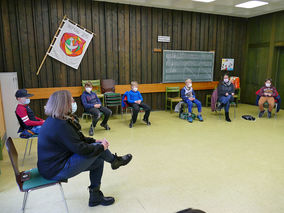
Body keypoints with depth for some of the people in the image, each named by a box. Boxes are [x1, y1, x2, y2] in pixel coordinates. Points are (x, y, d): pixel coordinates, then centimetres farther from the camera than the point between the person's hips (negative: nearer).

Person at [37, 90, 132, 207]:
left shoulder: (54, 120, 5)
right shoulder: (60, 125, -27)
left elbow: (76, 138, 11)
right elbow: (81, 148, -25)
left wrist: (95, 141, 2)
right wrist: (101, 146, -9)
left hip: (53, 164, 10)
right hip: (56, 171, -10)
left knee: (98, 161, 10)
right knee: (99, 148, -12)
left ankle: (95, 196, 21)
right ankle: (115, 160, 19)